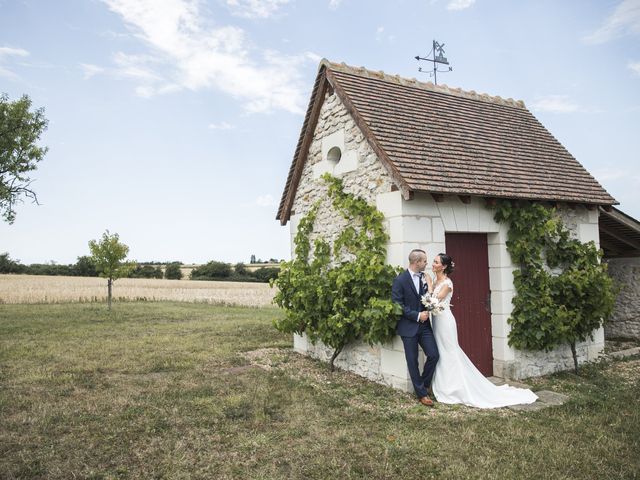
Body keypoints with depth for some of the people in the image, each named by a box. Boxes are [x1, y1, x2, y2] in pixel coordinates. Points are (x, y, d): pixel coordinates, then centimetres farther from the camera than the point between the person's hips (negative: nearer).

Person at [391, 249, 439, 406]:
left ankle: (422, 385, 21)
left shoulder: (424, 277, 5)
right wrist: (417, 315, -16)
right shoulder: (400, 280, -12)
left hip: (424, 325, 5)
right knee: (412, 361, 3)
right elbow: (397, 305, -14)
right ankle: (422, 394, 17)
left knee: (434, 355, -2)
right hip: (408, 327, -5)